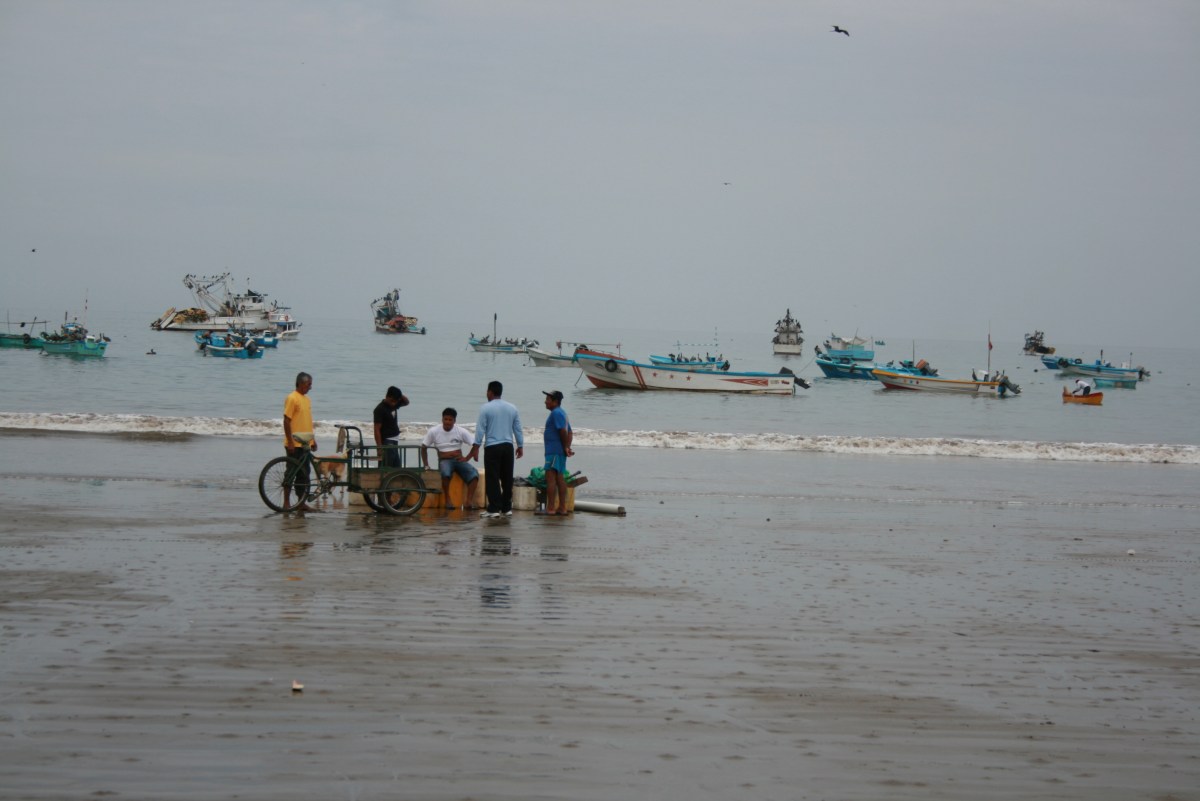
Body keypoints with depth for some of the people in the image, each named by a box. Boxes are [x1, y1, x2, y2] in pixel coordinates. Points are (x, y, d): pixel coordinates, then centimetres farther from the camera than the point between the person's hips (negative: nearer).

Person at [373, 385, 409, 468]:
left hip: (394, 443, 9)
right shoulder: (380, 409, -14)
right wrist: (380, 448, -22)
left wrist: (400, 395, 1)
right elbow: (377, 430, -17)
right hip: (386, 444, -9)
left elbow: (406, 402, 24)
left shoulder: (393, 405, 8)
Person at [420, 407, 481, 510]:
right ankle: (447, 500, -23)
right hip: (444, 461, -2)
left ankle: (469, 501, -29)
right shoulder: (433, 431, -2)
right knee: (445, 473, -40)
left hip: (459, 460, 2)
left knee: (474, 473, -30)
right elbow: (424, 447, 7)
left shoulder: (461, 431, -1)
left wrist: (467, 458, -10)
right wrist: (426, 465, 1)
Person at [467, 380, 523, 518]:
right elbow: (518, 429, 12)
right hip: (508, 446, 5)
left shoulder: (485, 408, -5)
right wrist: (520, 446, 20)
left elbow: (480, 429, -7)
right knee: (507, 478, 10)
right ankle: (506, 508, 12)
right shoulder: (512, 408, 9)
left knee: (492, 479, -3)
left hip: (492, 447, -5)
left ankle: (494, 508, -7)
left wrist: (476, 448, -4)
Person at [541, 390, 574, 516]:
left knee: (550, 478, -10)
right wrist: (567, 447, 8)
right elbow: (570, 433, 19)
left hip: (554, 451, -10)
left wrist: (565, 447, -13)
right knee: (560, 478, 11)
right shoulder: (562, 412, 19)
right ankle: (562, 508, 13)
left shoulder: (556, 413, -13)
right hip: (560, 452, 10)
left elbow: (563, 431, -23)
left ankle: (550, 508, -12)